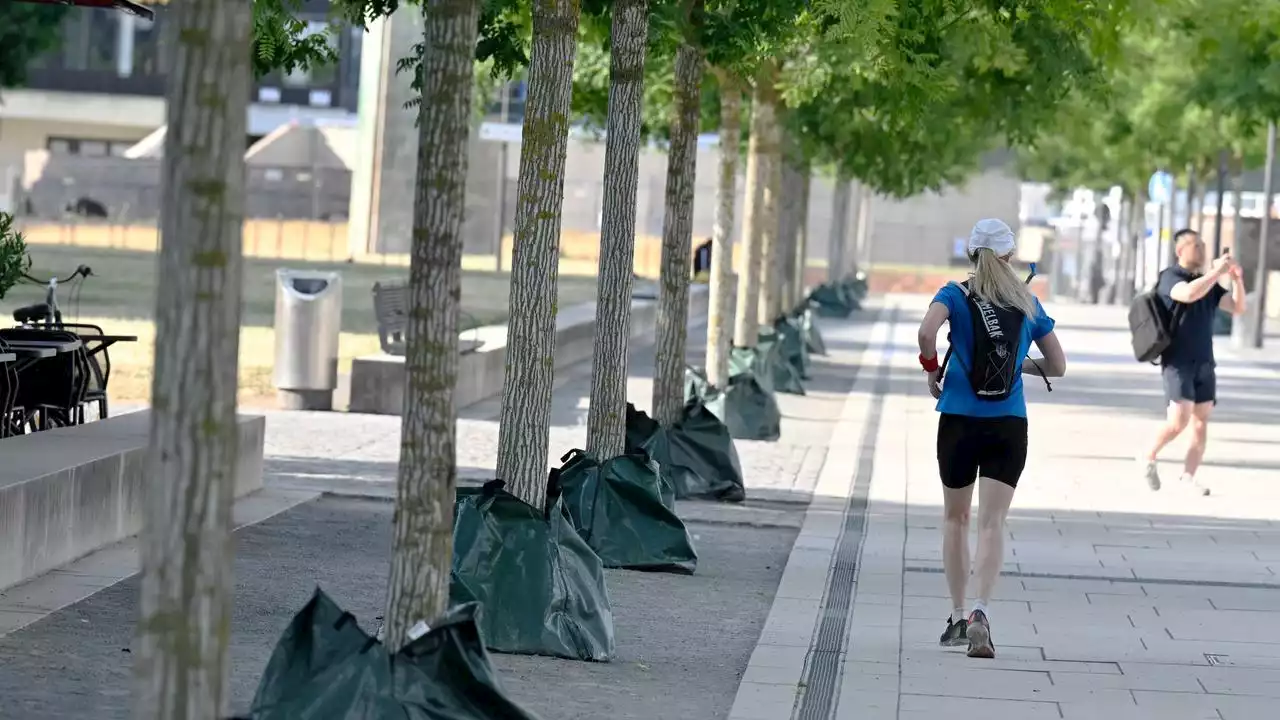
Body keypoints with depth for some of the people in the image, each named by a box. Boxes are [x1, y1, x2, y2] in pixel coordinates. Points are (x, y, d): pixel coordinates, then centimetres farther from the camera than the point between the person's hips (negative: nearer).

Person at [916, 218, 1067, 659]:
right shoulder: (1028, 304, 7)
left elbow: (927, 331, -21)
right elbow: (1057, 366, 12)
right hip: (1010, 425, 1)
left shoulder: (955, 295, -1)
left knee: (955, 518, 16)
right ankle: (980, 612, -25)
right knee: (992, 523, -5)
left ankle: (958, 618, 20)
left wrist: (931, 369, -4)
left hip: (959, 421, 0)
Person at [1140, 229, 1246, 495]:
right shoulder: (1170, 277, -6)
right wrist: (1217, 272, -23)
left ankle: (1188, 476, 7)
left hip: (1204, 363, 6)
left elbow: (1237, 307, 10)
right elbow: (1189, 293, -29)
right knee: (1179, 421, -14)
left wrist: (1237, 279, -5)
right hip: (1177, 362, -6)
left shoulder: (1208, 282, 14)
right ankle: (1149, 458, 8)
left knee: (1201, 423, 2)